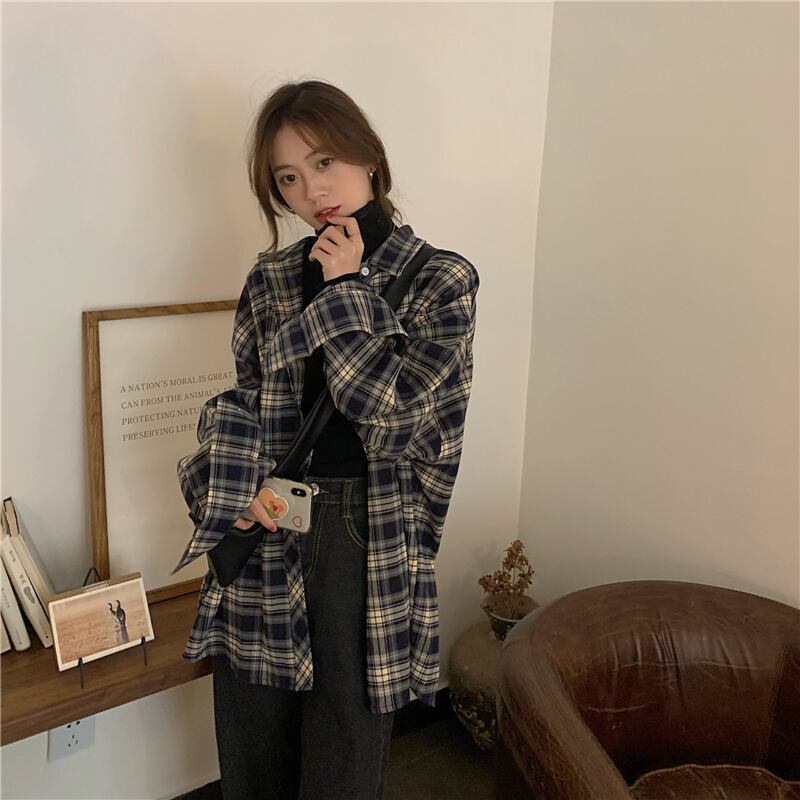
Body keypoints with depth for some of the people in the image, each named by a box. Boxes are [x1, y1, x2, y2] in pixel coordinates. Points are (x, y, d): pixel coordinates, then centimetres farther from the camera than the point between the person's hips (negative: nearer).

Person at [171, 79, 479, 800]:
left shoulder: (441, 280, -5)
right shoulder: (270, 279, 7)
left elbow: (397, 412, -15)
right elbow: (239, 404, 11)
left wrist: (346, 292, -11)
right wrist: (232, 487, -6)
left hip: (368, 543, -3)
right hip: (264, 527, 4)